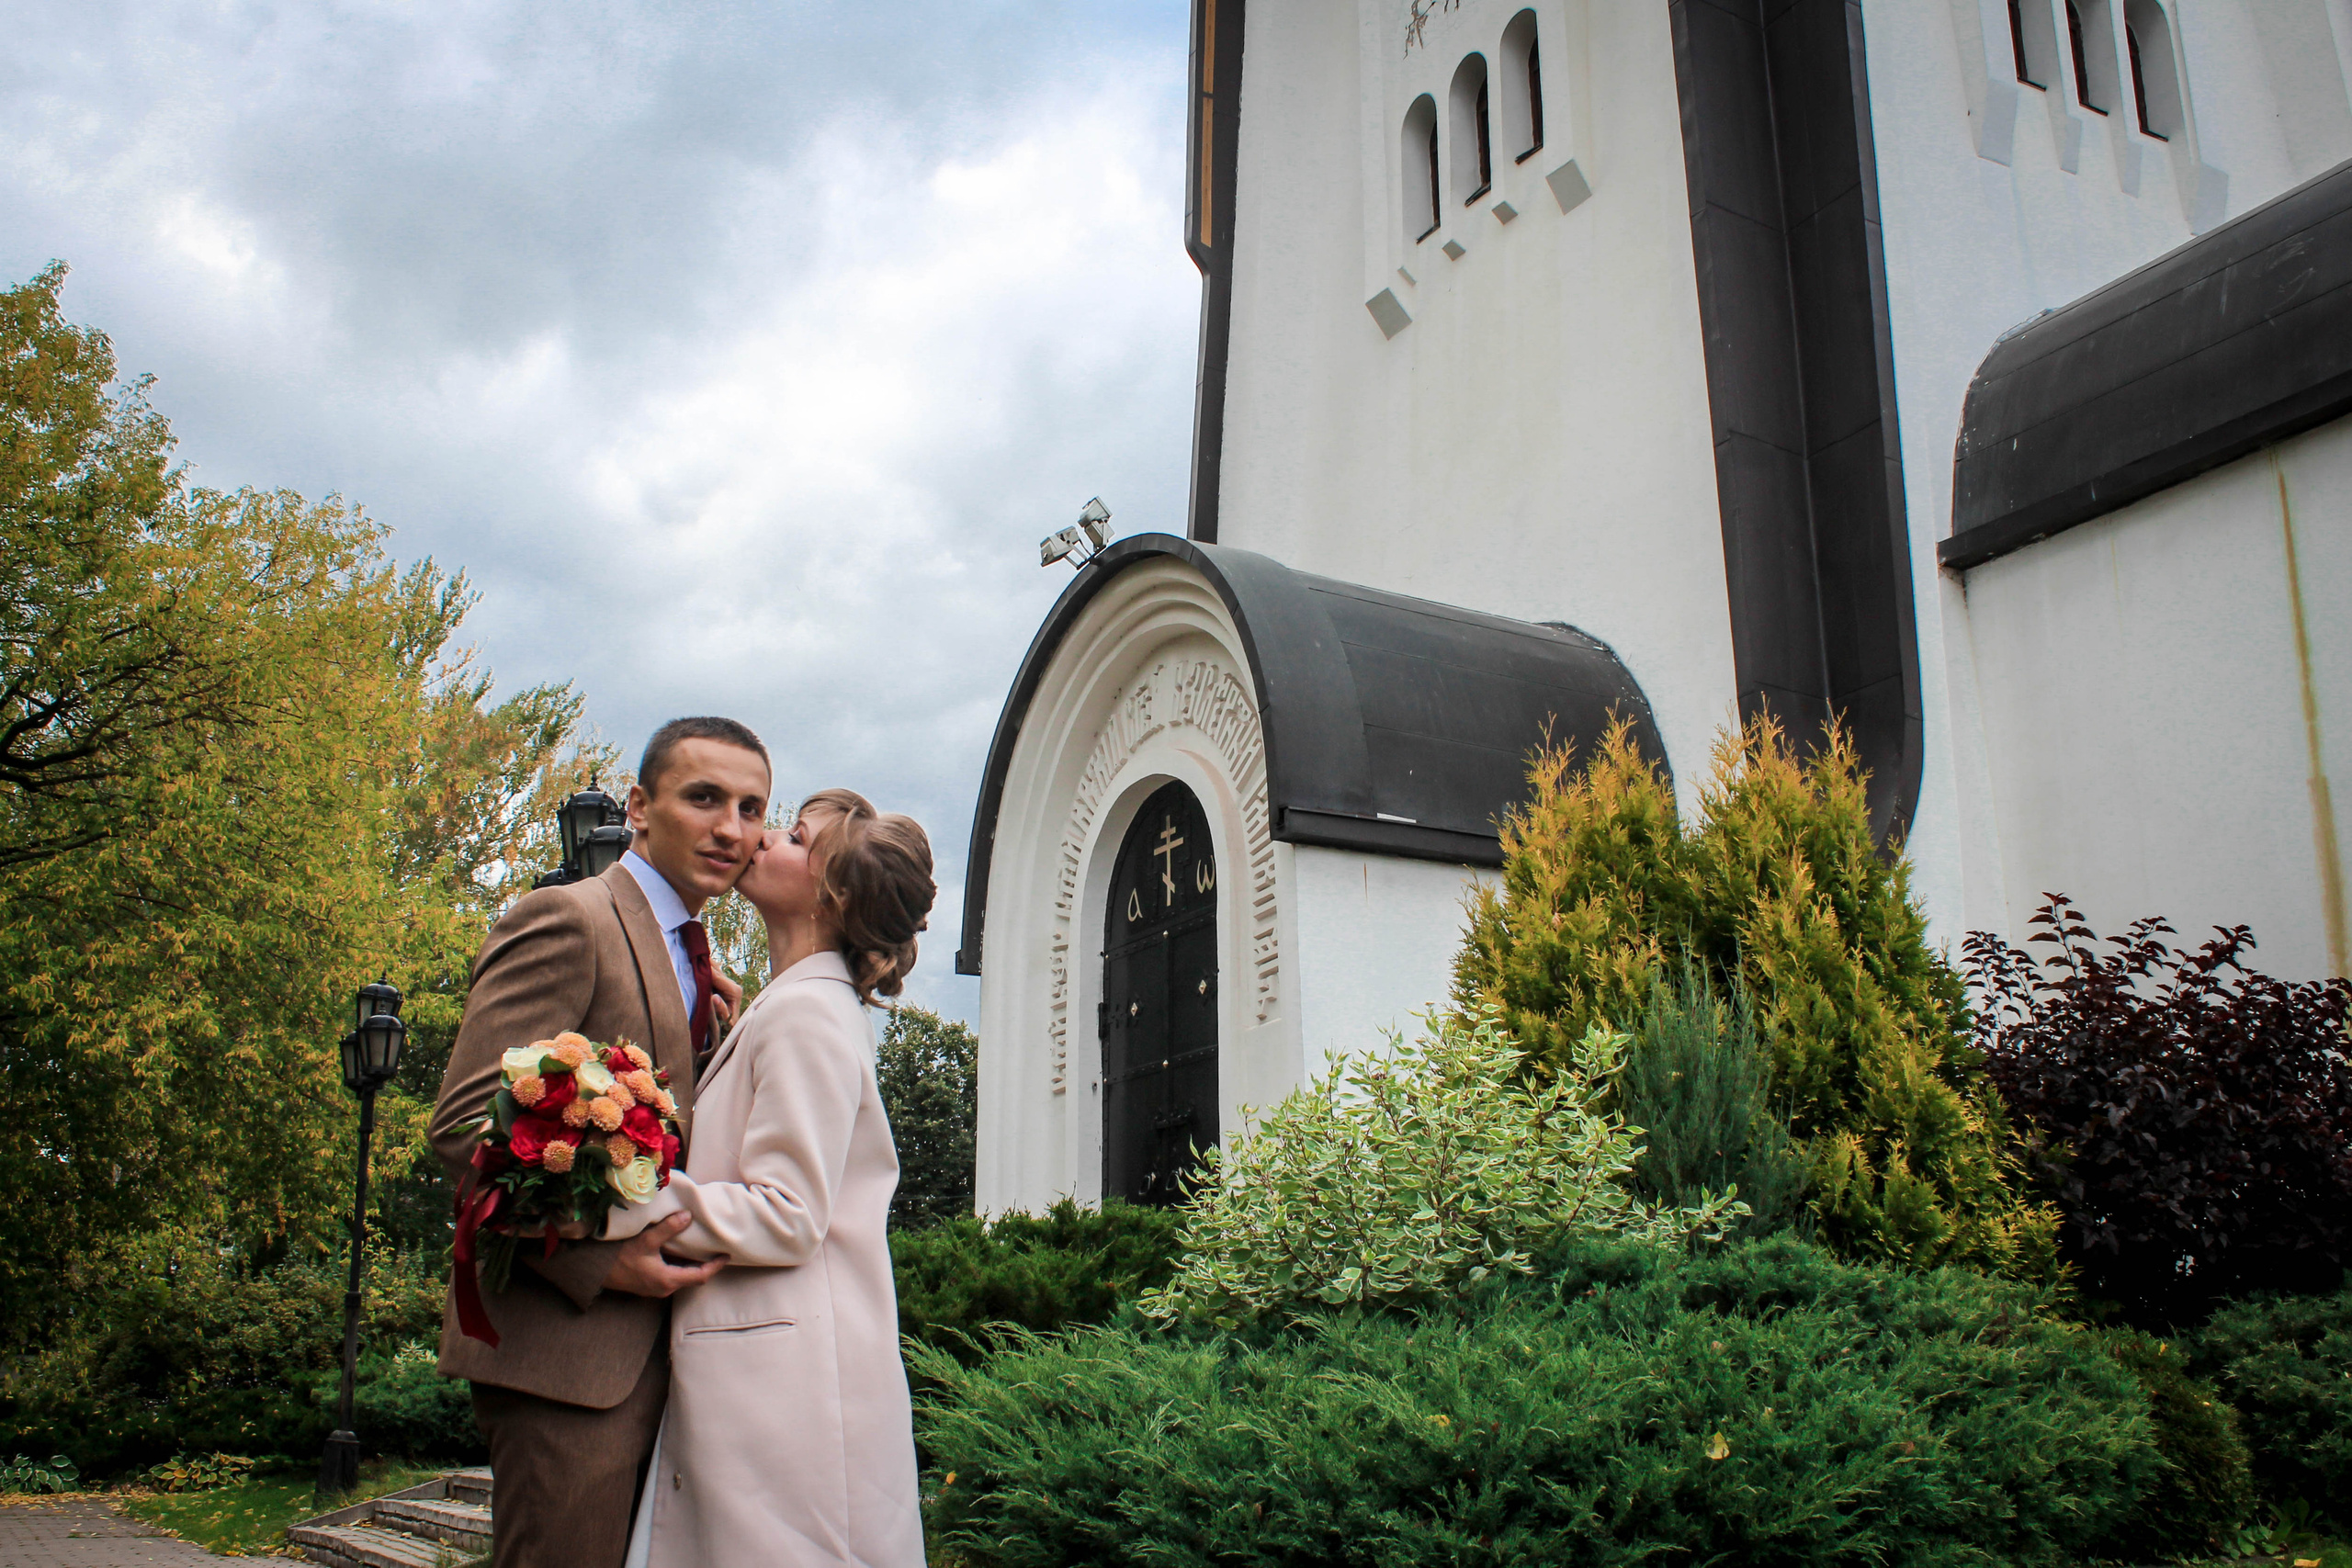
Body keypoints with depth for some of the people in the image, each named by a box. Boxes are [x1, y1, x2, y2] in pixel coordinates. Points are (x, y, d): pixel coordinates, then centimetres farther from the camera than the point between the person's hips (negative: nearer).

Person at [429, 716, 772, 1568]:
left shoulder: (688, 956, 18)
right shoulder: (565, 921, -11)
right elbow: (466, 1124, -18)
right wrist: (599, 1261, -20)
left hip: (649, 1337, 9)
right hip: (564, 1343, -9)